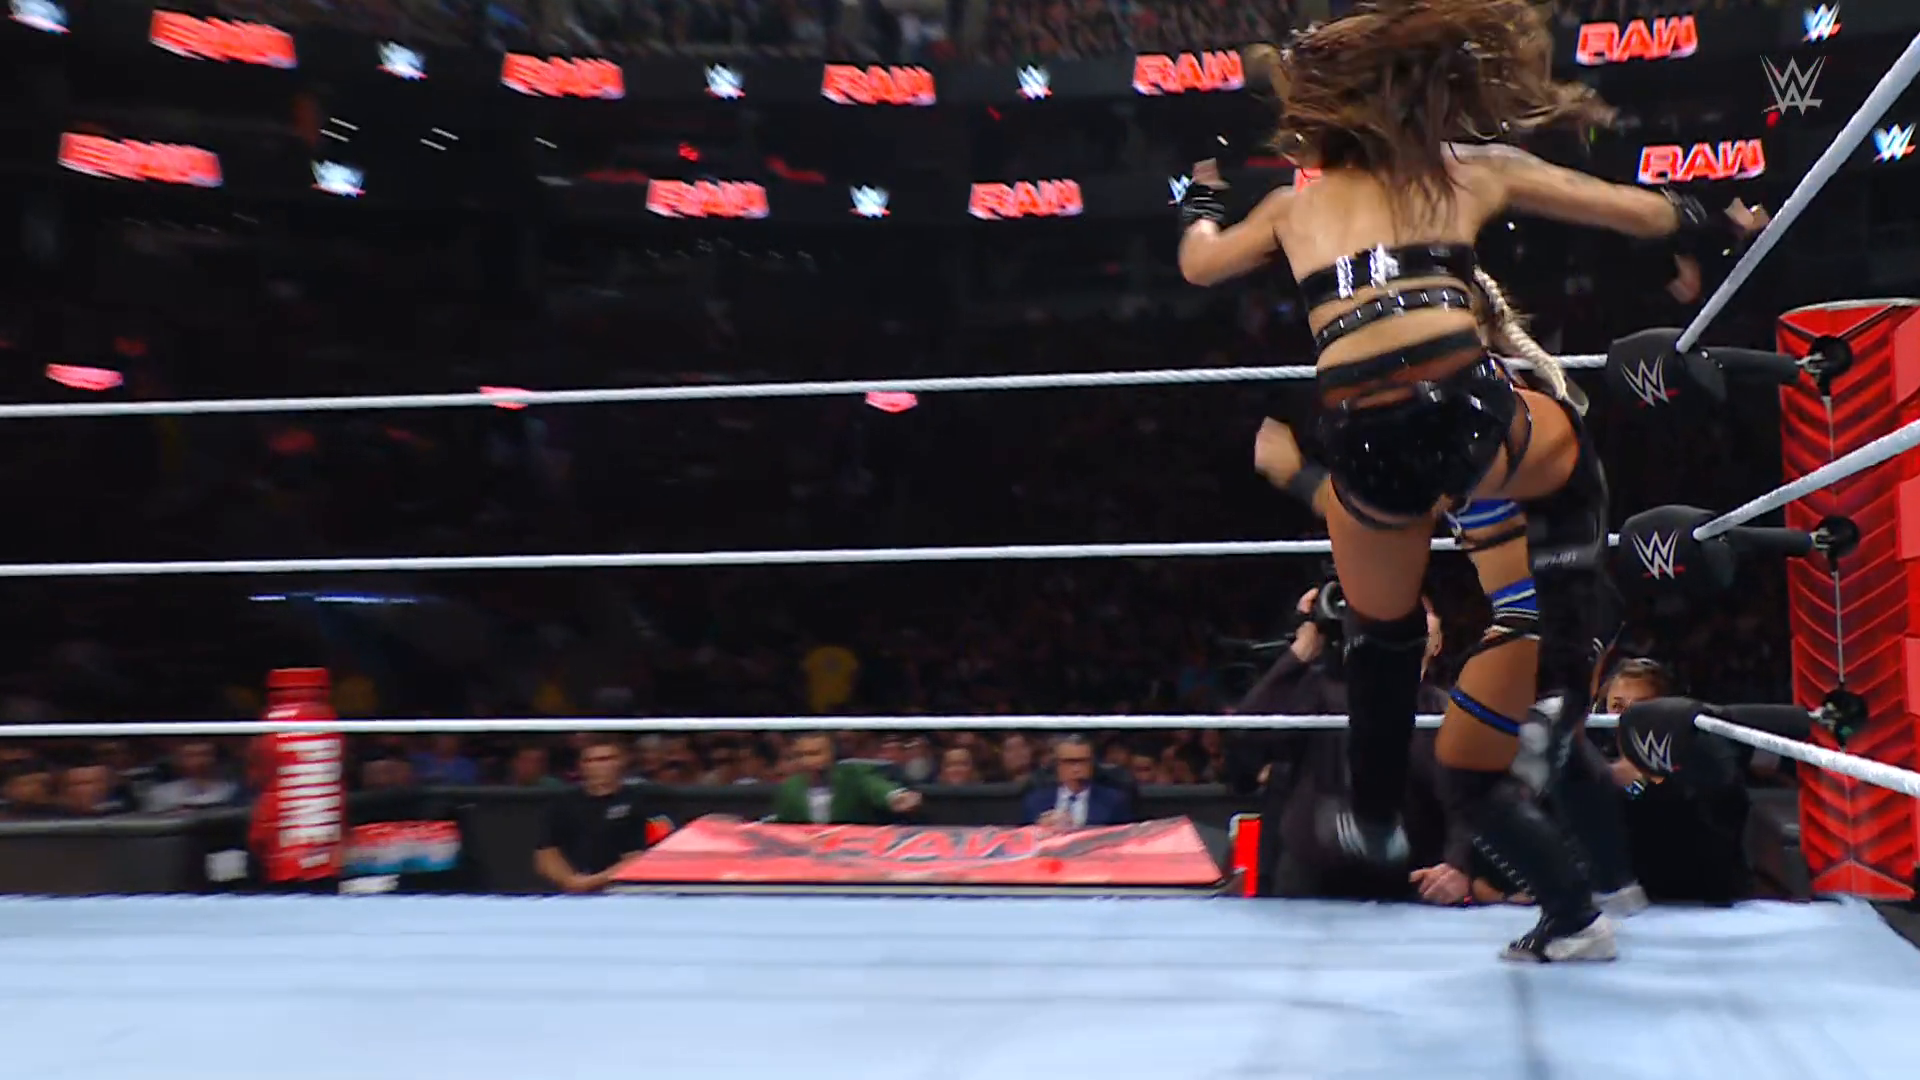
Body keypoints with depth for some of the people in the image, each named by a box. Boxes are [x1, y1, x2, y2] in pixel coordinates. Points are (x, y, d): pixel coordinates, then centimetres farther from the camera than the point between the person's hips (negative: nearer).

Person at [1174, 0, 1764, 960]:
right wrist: (1719, 219, 44)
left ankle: (1374, 816, 41)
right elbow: (1644, 212, 24)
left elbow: (1198, 265, 39)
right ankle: (1563, 668, 24)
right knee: (1565, 446, 34)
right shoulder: (1476, 170, 18)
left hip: (1366, 450, 2)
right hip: (1468, 415, -2)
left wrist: (1201, 199, 59)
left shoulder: (1295, 204, 21)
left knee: (1382, 633, 28)